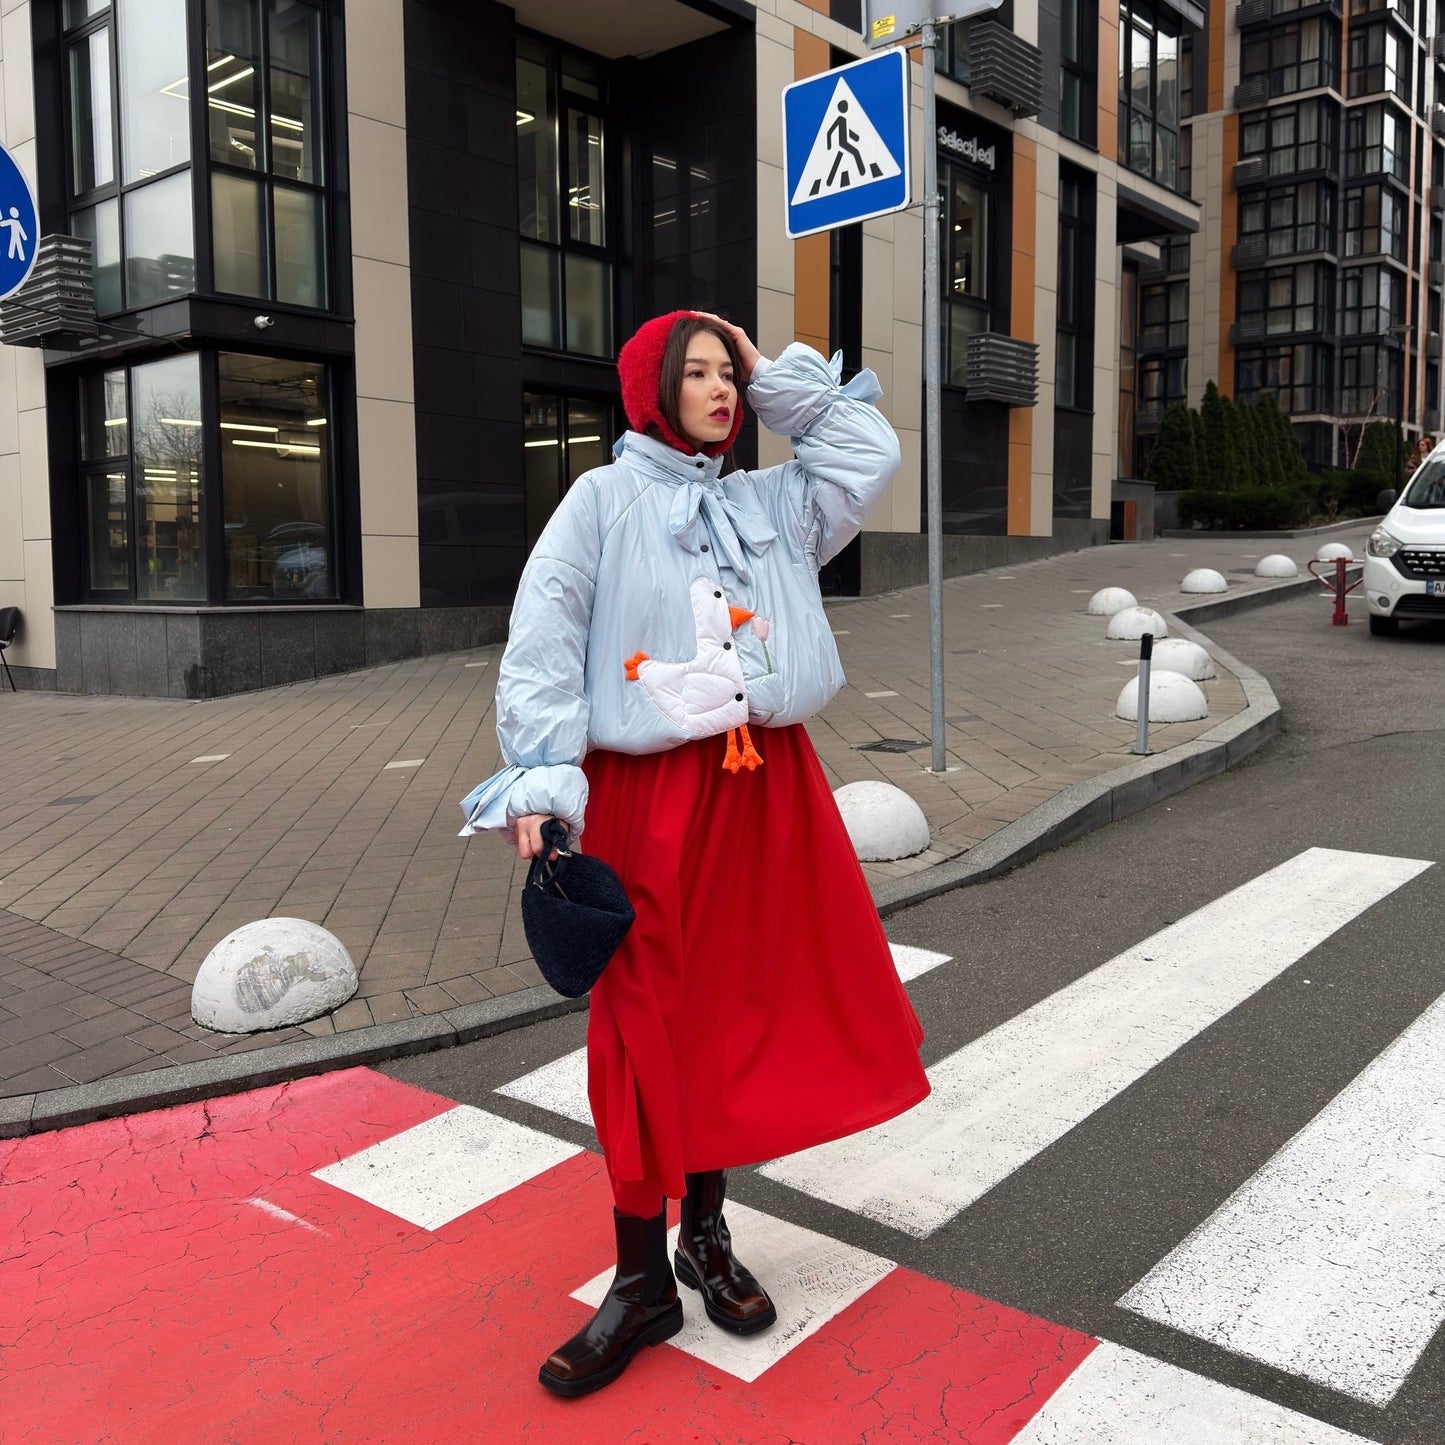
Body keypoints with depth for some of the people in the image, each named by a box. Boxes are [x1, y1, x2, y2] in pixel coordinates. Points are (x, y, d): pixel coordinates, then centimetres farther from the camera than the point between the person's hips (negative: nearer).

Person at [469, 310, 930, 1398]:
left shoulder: (772, 505, 14)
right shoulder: (603, 501, -1)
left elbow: (871, 453, 11)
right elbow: (543, 642, -9)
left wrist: (778, 377, 10)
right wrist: (542, 776, -21)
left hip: (766, 787, 5)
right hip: (648, 795, -5)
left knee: (740, 1010, 11)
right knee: (651, 1030, 1)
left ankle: (707, 1234, 31)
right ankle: (643, 1282, 16)